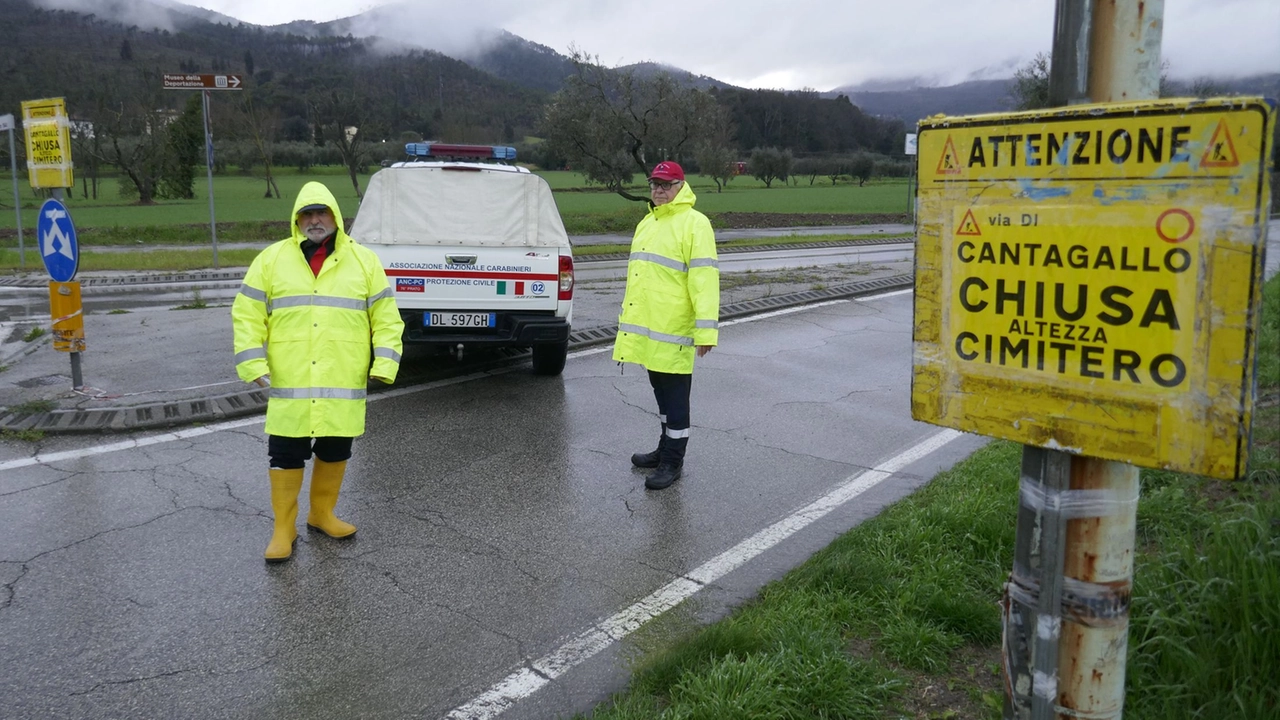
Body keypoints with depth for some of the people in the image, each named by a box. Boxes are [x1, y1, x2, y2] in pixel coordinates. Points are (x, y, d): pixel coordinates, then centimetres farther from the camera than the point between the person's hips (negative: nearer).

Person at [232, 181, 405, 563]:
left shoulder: (364, 261, 5)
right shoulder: (272, 259, 3)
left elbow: (386, 317, 5)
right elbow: (247, 315, 3)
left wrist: (384, 365, -5)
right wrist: (253, 364, -6)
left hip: (343, 386, 1)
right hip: (289, 385, -1)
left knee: (335, 453, 13)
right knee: (286, 456, 3)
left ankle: (321, 513, 33)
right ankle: (284, 528, 18)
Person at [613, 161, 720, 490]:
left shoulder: (694, 223, -11)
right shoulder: (648, 222, 17)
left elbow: (704, 278, -17)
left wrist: (706, 329, -23)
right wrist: (630, 318, 25)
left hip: (672, 330, -8)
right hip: (646, 327, 8)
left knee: (675, 396, 1)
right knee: (661, 391, 19)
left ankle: (673, 462, 10)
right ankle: (666, 448, 33)